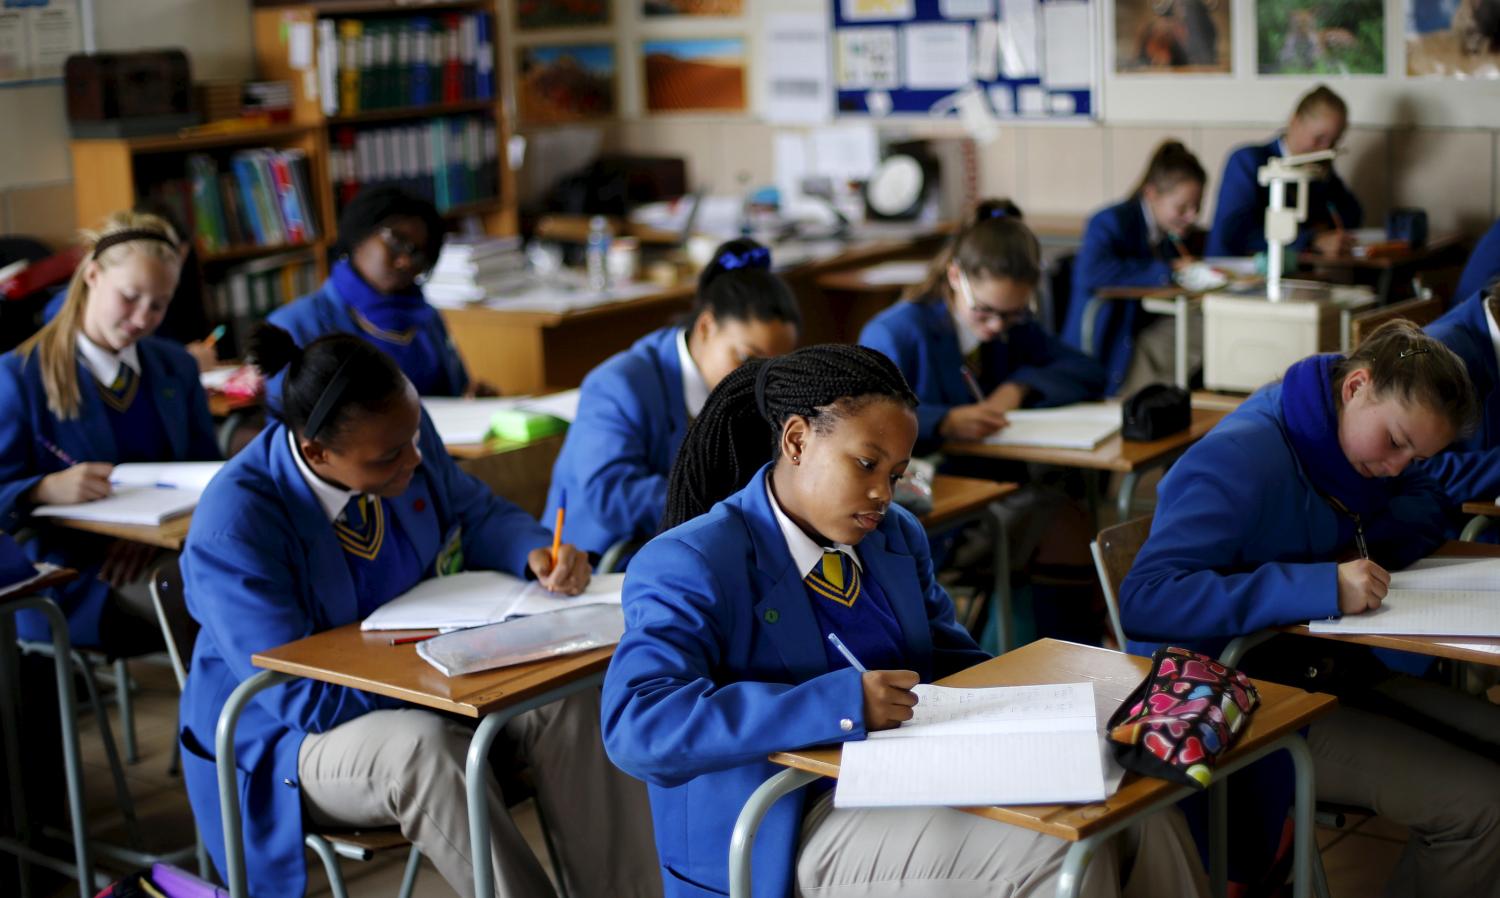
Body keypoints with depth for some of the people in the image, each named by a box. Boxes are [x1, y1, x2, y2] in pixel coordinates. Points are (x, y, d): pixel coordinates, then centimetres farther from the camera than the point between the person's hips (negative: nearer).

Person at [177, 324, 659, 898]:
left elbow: (476, 515, 9)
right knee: (421, 746, -38)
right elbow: (306, 699, -24)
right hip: (297, 737, -5)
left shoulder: (403, 437, -9)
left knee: (575, 697, -22)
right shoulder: (232, 529, -26)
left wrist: (536, 554, -13)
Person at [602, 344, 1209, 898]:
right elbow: (636, 727, -24)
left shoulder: (896, 537, 13)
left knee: (1141, 818, -11)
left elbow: (952, 663, 23)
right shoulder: (691, 565, -11)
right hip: (787, 835, -7)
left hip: (919, 779, 7)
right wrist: (840, 705, -31)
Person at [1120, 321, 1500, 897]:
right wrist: (1323, 585, -34)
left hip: (1323, 671, 10)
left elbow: (1425, 503, 21)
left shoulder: (1343, 439, 5)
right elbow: (1143, 600, -30)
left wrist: (1369, 547, -5)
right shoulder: (1242, 460, -22)